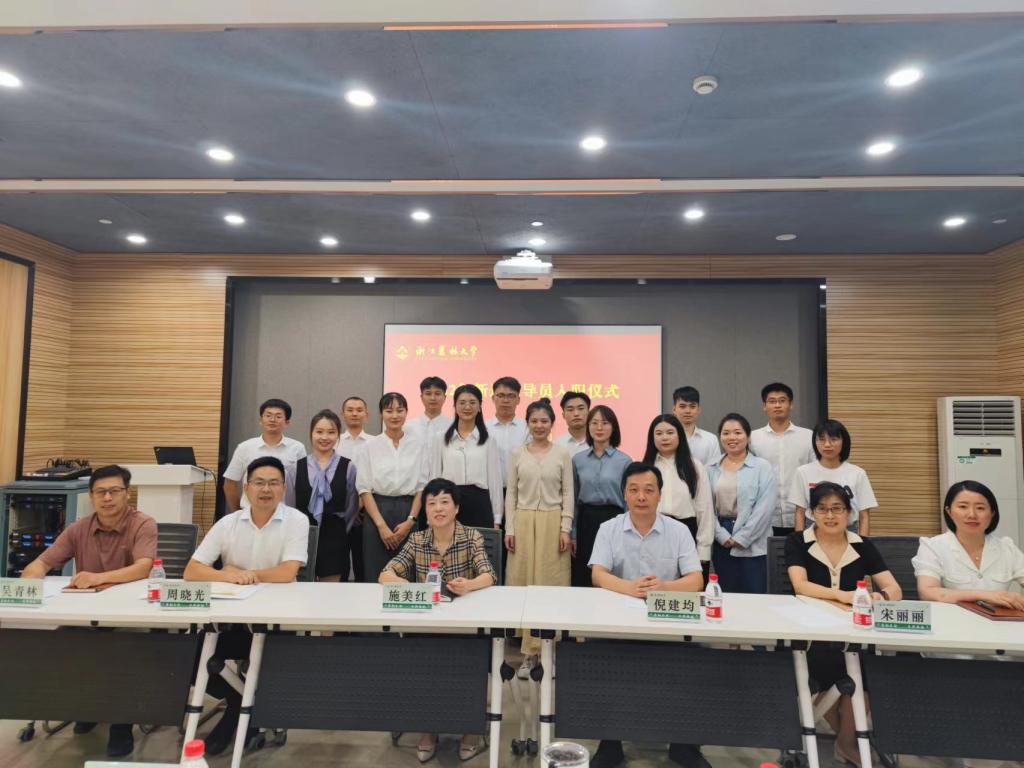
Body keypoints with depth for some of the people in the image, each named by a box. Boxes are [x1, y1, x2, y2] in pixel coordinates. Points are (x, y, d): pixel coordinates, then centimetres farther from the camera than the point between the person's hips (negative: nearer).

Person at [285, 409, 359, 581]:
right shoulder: (296, 468, 1)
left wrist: (339, 533, 5)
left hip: (334, 540, -1)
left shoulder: (348, 467, -4)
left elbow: (352, 507, 2)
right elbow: (288, 506, 7)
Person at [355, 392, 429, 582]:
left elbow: (422, 486, 4)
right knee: (376, 576, 1)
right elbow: (364, 489, -2)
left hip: (408, 512, 1)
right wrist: (381, 525, -9)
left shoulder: (418, 443, 4)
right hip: (378, 511, 0)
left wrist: (410, 520, -6)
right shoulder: (370, 447, 2)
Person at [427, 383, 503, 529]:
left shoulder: (488, 441, 5)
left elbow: (495, 479, 5)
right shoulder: (441, 440, 7)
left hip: (479, 504, 0)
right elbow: (434, 477, 7)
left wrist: (497, 519, 2)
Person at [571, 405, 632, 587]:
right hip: (586, 521, 2)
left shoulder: (624, 461, -1)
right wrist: (573, 534, 7)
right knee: (582, 579, 6)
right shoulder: (578, 460, 6)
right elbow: (574, 499, 10)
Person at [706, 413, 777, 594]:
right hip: (721, 543, 3)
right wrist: (723, 536, -9)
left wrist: (741, 538, -12)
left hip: (752, 544, -3)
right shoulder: (711, 468, 7)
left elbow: (764, 508, -10)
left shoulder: (762, 467, -2)